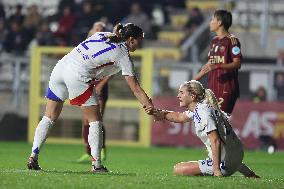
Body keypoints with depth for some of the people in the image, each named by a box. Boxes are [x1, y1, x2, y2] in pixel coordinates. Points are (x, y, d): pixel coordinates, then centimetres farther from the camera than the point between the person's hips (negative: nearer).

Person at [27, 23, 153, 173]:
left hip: (59, 68, 7)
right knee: (95, 120, 5)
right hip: (77, 76, -7)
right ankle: (96, 164, 2)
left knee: (49, 117, 11)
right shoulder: (123, 55, 4)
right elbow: (136, 89, 2)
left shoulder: (102, 35, 21)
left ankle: (33, 157, 6)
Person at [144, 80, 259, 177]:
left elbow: (215, 141, -27)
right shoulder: (197, 109, 8)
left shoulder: (203, 113, -20)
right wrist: (156, 112, 19)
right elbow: (179, 117, 28)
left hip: (224, 164, -10)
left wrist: (217, 170, -31)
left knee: (178, 169, -11)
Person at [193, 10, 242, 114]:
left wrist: (217, 66, -27)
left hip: (226, 88, -8)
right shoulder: (214, 41, 18)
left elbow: (237, 64, -15)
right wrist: (194, 79, 22)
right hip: (213, 88, 8)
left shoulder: (232, 40, -8)